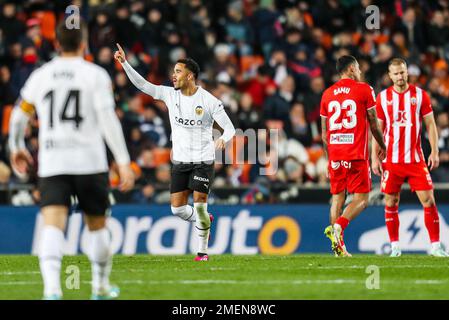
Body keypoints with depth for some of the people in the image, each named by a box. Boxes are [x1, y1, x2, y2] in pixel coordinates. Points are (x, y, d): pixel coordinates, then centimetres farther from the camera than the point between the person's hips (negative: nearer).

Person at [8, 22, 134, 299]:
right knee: (97, 225, 17)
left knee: (53, 227, -11)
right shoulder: (95, 75, 0)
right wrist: (124, 162, -11)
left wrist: (17, 148, 38)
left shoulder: (40, 76, 10)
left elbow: (19, 117, 19)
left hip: (52, 164, 1)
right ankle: (101, 288, 30)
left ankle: (52, 289, -33)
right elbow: (108, 120, -11)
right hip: (89, 162, -1)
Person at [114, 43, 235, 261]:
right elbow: (142, 84, -1)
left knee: (199, 204, -11)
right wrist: (125, 63, -11)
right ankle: (204, 221, 31)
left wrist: (223, 139, -30)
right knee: (177, 208, 0)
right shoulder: (170, 94, 1)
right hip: (180, 161, 4)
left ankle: (202, 251, 3)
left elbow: (229, 128, -8)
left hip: (203, 161, -4)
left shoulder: (209, 101, -10)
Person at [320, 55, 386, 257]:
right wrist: (383, 147, 17)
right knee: (361, 199, 0)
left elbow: (324, 132, 14)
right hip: (357, 154, -4)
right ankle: (338, 226, -24)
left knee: (337, 198, 9)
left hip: (335, 155, 4)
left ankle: (338, 246, 4)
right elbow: (374, 124, 2)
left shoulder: (327, 94, 11)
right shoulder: (364, 90, -1)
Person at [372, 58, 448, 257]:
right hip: (391, 160, 1)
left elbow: (430, 125, 5)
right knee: (391, 203, 2)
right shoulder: (383, 97, 3)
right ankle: (395, 246, 11)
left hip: (416, 159, -1)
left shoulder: (420, 95, 2)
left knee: (428, 200, -6)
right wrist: (375, 158, 1)